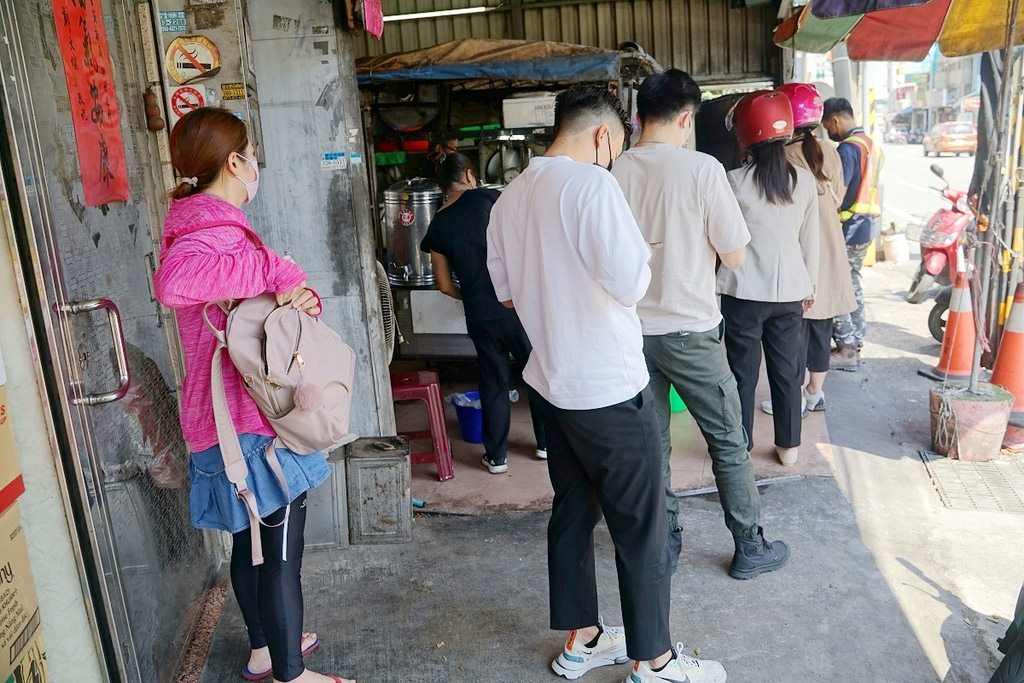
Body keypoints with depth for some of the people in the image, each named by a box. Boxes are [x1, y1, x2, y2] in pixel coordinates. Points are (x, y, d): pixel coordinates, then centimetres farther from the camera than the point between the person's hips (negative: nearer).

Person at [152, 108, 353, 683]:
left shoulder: (208, 221, 13)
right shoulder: (213, 228, -19)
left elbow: (265, 303, 12)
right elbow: (174, 282, -43)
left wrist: (301, 296, -11)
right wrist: (277, 269, -34)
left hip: (231, 418, 11)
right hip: (253, 424, -10)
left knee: (252, 540, 22)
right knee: (281, 550, 3)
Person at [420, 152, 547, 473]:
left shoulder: (438, 225, 4)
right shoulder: (488, 198, -4)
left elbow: (445, 285, 9)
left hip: (479, 316, 2)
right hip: (518, 305, -2)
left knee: (493, 384, 14)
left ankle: (496, 456, 22)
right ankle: (546, 442, 28)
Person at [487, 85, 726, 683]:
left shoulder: (512, 197, 7)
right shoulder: (593, 184, -17)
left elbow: (505, 289, 15)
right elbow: (630, 284, -23)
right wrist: (642, 255, -3)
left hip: (552, 381, 8)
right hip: (610, 387, -8)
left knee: (573, 511, 18)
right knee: (641, 527, 6)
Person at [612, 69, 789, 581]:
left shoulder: (616, 172, -4)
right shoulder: (702, 169, -14)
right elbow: (735, 256, -10)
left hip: (634, 328, 4)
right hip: (689, 329, -4)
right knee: (728, 441, 12)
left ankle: (663, 543, 27)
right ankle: (749, 549, 24)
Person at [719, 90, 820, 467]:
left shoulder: (734, 182, -9)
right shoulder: (804, 180, 0)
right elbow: (810, 240, 6)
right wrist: (809, 285, 16)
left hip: (744, 291, -3)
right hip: (790, 290, 3)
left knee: (743, 372, 8)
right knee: (788, 371, 13)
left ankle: (740, 446, 18)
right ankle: (788, 446, 23)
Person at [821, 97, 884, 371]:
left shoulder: (848, 148, -16)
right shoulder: (871, 144, 14)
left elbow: (838, 195, -20)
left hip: (851, 225, -10)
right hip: (869, 221, 10)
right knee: (853, 282, 16)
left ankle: (846, 350, -1)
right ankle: (856, 341, 24)